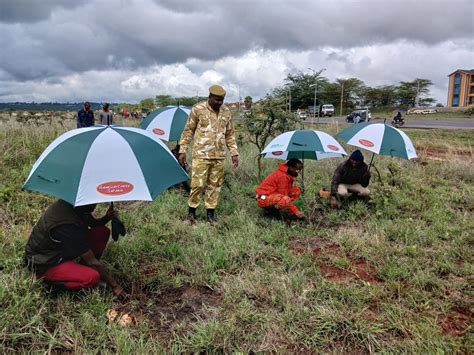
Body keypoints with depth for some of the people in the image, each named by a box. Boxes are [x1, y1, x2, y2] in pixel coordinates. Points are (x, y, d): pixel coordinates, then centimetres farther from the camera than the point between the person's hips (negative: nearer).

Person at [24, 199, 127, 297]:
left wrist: (107, 217, -14)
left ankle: (81, 269, 3)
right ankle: (51, 280, -6)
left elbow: (93, 223, 10)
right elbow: (92, 261, -29)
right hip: (44, 264, -9)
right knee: (93, 277, -30)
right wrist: (114, 285, -20)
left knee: (103, 232, -4)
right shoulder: (67, 225, -35)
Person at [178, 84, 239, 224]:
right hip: (201, 155, -4)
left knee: (215, 185, 7)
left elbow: (230, 134, 16)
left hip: (219, 156, 4)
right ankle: (191, 211, 14)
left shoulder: (226, 112, 8)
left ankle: (211, 212, 19)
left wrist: (234, 153, 11)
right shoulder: (198, 109, -5)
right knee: (198, 184, -6)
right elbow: (188, 131, 0)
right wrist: (182, 150, -3)